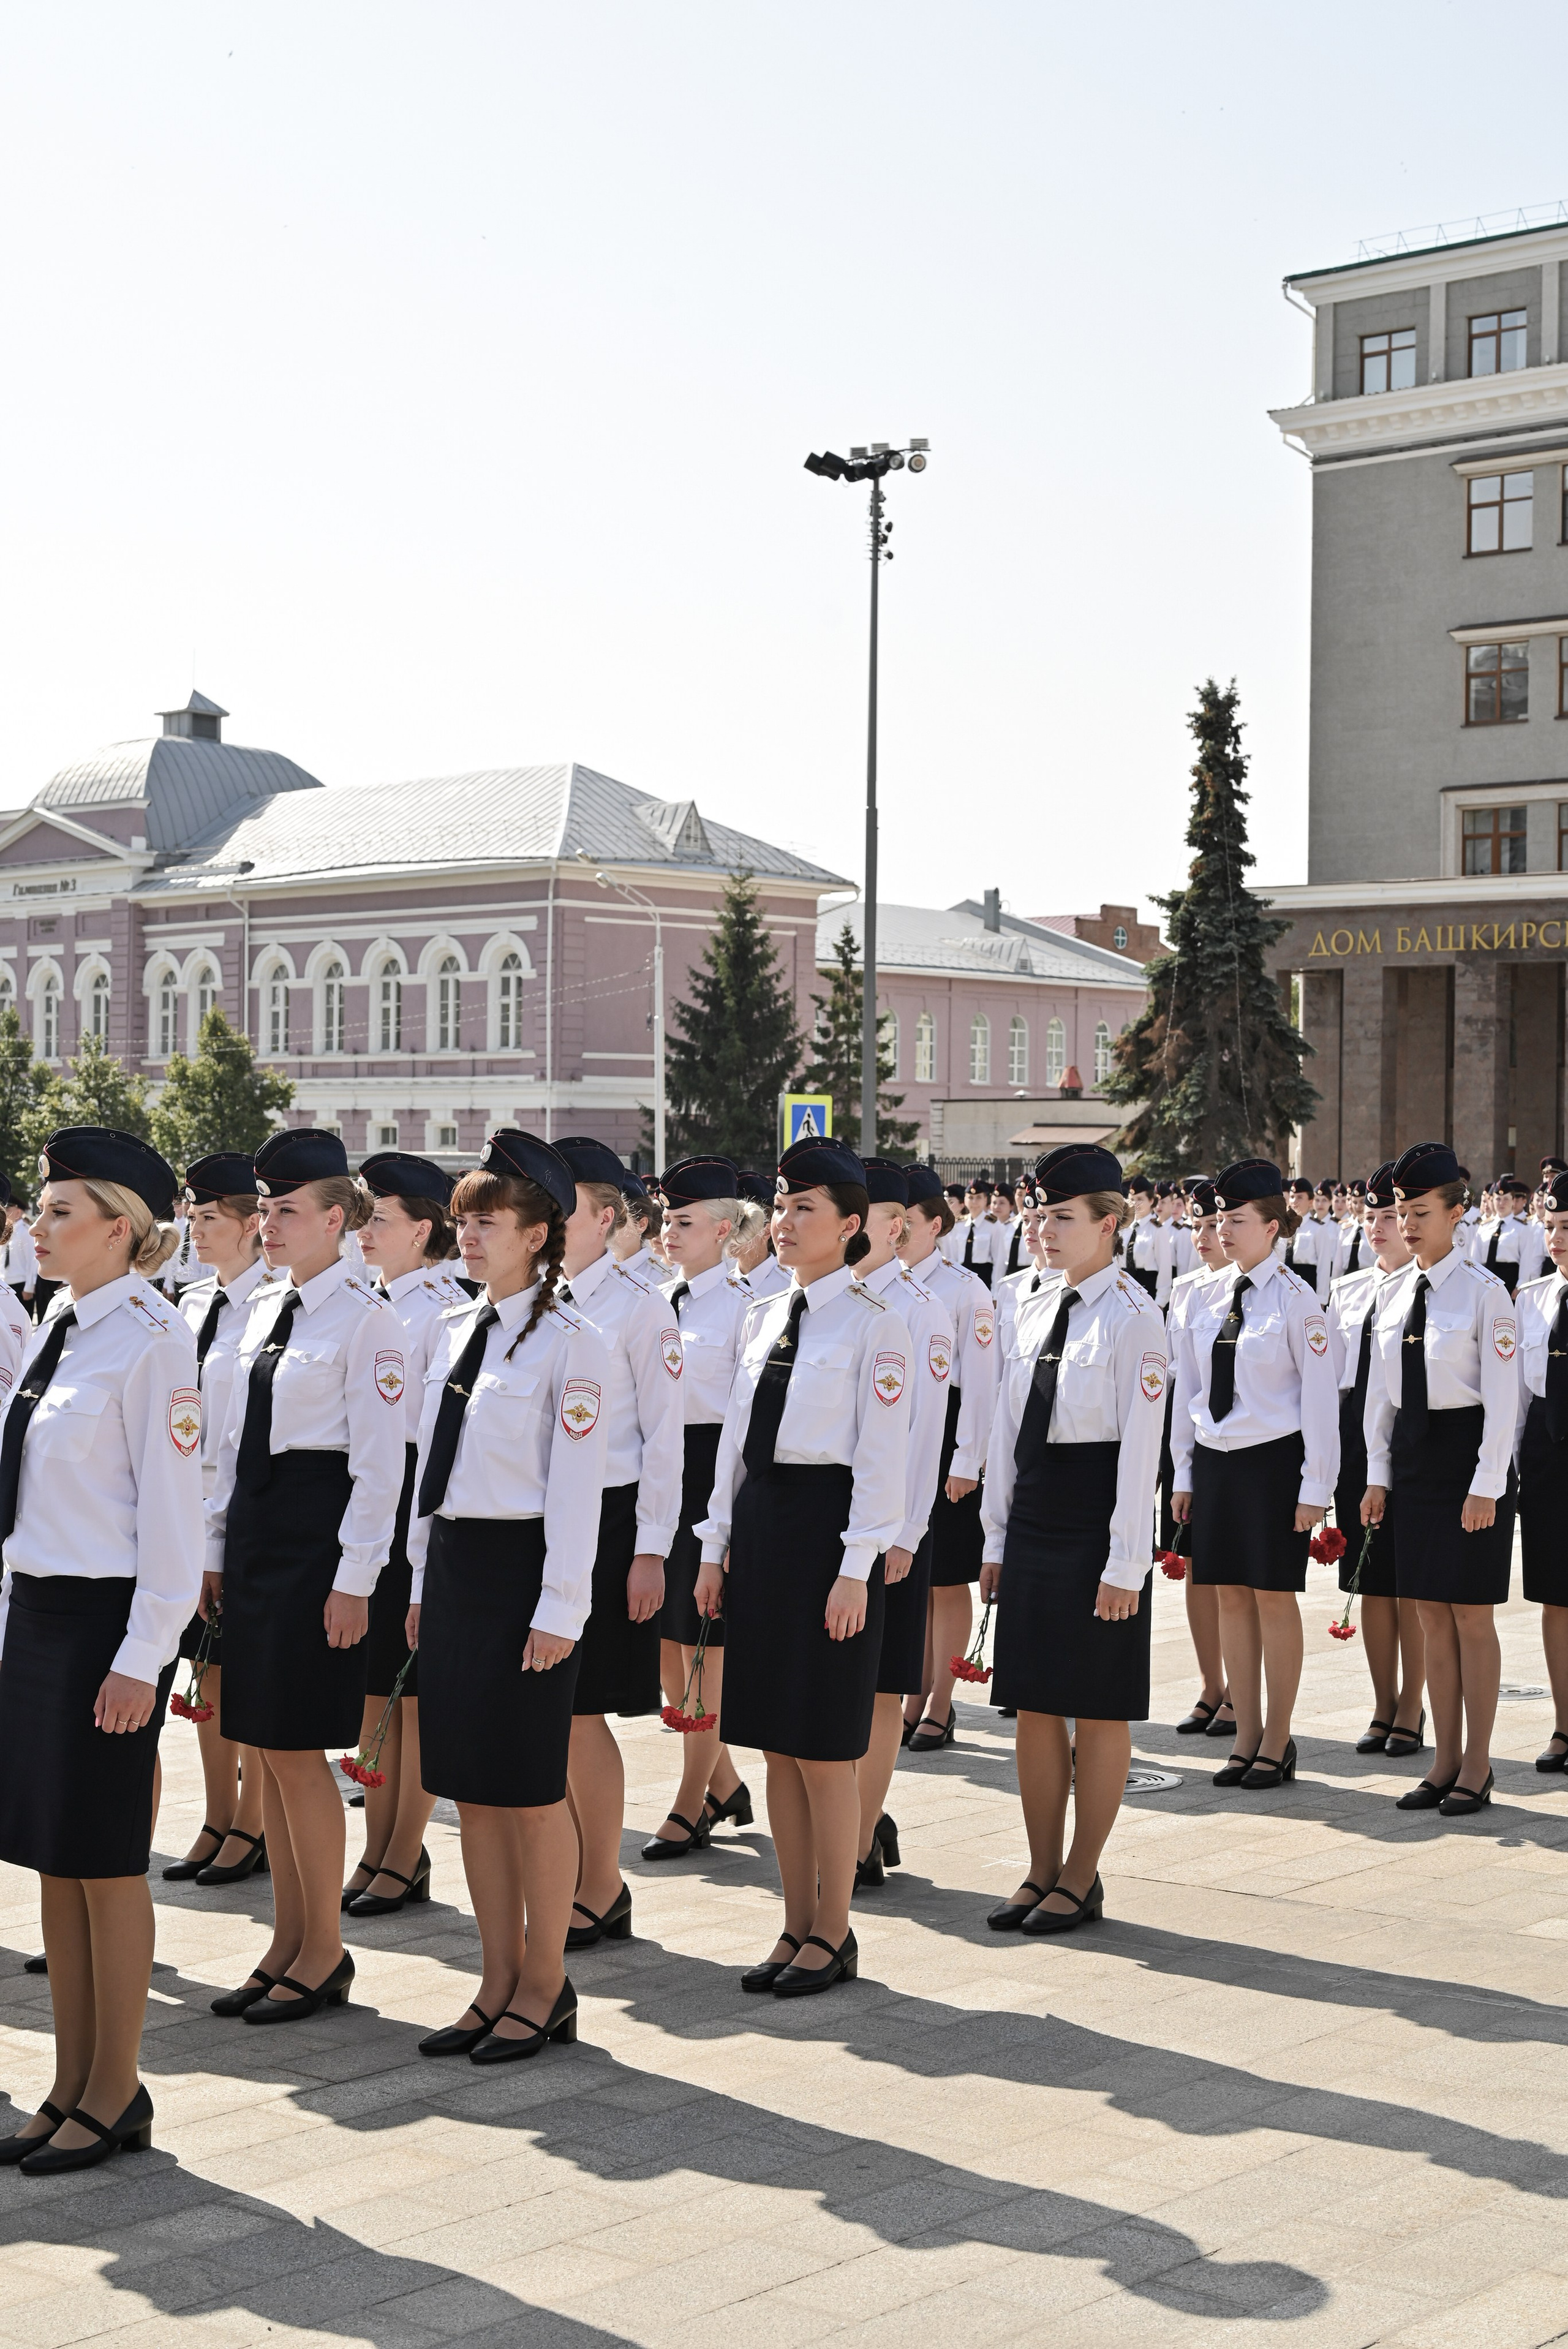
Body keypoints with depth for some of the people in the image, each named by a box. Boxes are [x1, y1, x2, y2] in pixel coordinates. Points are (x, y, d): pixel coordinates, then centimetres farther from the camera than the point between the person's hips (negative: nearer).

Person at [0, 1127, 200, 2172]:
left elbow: (171, 1506, -15)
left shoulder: (151, 1340, -13)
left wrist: (142, 1655, -16)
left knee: (105, 1864, 1)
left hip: (105, 1619, -8)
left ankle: (114, 2096, 14)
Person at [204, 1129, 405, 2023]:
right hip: (255, 1530, 8)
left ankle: (325, 1951, 9)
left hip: (318, 1531, -8)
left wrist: (354, 1579, -15)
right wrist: (215, 1548, 14)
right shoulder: (267, 1312, 13)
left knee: (297, 1746, -4)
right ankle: (290, 1941, 21)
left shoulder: (366, 1318, -10)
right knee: (267, 1743, 11)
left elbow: (379, 1461, -13)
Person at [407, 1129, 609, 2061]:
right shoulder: (458, 1332, 12)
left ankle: (545, 1991, 14)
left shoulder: (570, 1342, -10)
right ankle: (500, 1984, 22)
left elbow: (576, 1486, -13)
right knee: (471, 1788, 11)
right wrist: (424, 1582, 15)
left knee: (532, 1791, 1)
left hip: (523, 1567, -7)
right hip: (454, 1565, 7)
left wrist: (558, 1608, -16)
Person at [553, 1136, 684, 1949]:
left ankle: (601, 1890, 13)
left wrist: (651, 1551, -10)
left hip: (605, 1519, -5)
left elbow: (665, 1437, -6)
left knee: (580, 1711, -2)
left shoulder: (639, 1306, -6)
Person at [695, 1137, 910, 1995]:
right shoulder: (764, 1318, 11)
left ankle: (833, 1935, 14)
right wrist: (716, 1547, 12)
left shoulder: (874, 1324, -8)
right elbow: (736, 1435, 14)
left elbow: (882, 1456, -11)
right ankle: (797, 1925, 23)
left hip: (825, 1521, -7)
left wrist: (855, 1570, -15)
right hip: (758, 1520, 7)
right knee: (776, 1743, 12)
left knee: (824, 1748, 0)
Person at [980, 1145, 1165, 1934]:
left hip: (1095, 1528, -7)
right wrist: (996, 1537, 13)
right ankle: (1042, 1873, 21)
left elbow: (1141, 1448, -14)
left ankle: (1082, 1881, 14)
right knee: (1034, 1705, 11)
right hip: (1032, 1526, 7)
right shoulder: (1035, 1311, 11)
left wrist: (1125, 1564, -16)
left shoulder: (1132, 1317, -11)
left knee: (1098, 1709, 3)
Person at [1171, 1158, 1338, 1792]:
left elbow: (1320, 1396, -8)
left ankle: (1277, 1742, 11)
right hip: (1215, 1461, 5)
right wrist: (1183, 1472, 12)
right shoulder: (1205, 1300, 8)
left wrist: (1316, 1485, -11)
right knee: (1231, 1598, 9)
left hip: (1273, 1462, -5)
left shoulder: (1294, 1298, -8)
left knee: (1275, 1597, 1)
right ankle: (1247, 1737, 18)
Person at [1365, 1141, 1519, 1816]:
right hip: (1411, 1454, 6)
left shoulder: (1484, 1291, -10)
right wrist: (1378, 1474, 10)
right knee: (1432, 1615, 10)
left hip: (1468, 1449, -6)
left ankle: (1476, 1767, 10)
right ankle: (1445, 1761, 18)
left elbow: (1503, 1396, -11)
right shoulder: (1393, 1293, 9)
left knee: (1472, 1615, 0)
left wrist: (1486, 1484, -14)